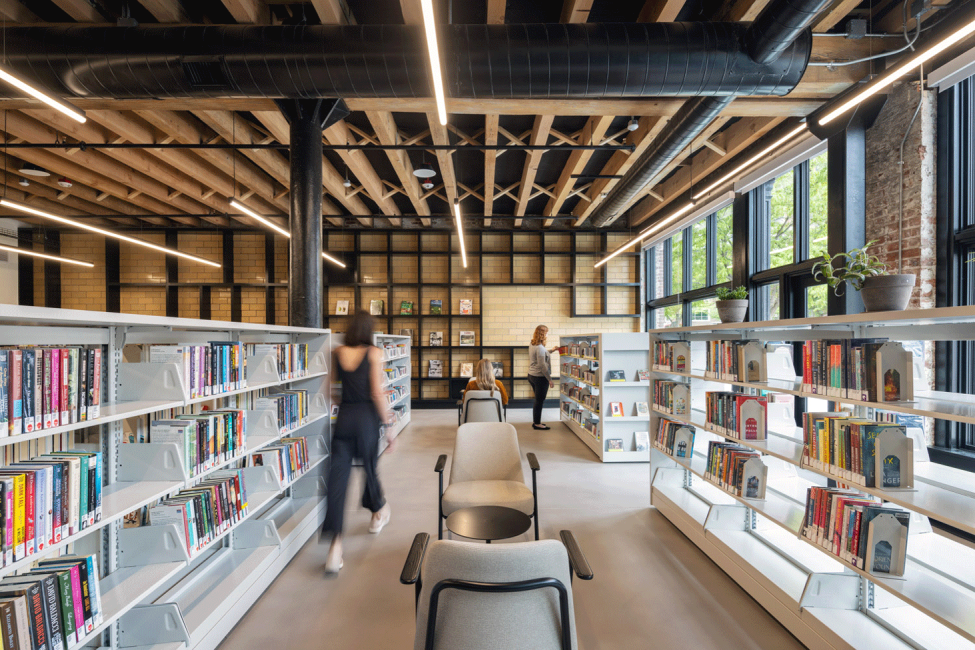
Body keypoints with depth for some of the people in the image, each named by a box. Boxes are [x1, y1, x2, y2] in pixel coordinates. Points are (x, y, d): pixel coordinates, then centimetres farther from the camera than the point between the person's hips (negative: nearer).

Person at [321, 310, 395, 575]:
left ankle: (336, 544, -8)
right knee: (370, 466, 19)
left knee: (338, 476, 0)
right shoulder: (374, 353, -8)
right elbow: (377, 393, -11)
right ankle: (378, 512, 44)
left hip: (344, 416, 2)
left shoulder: (337, 353, 3)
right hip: (367, 416, -2)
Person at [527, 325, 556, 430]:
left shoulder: (532, 345, 8)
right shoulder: (540, 348, -21)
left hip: (532, 376, 9)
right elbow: (542, 365, -22)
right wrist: (550, 379, -16)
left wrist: (551, 350, 31)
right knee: (539, 401, 2)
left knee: (538, 400, 18)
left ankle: (535, 421, 26)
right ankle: (537, 423, 11)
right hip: (540, 377, -9)